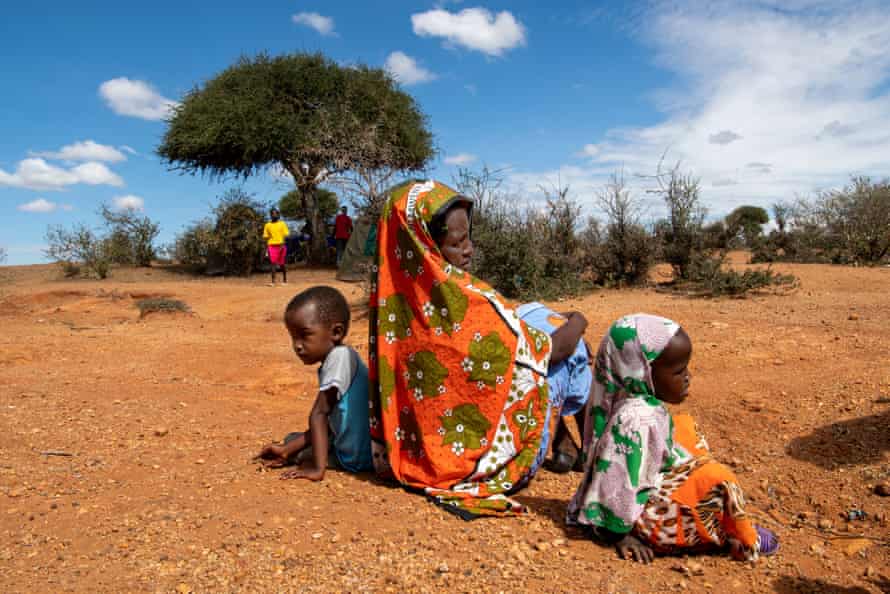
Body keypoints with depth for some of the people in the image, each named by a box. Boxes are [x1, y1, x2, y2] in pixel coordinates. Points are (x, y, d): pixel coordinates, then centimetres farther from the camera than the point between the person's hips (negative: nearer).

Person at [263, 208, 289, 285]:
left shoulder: (282, 224, 5)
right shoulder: (267, 225, 11)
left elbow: (286, 235, -3)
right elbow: (265, 237, 12)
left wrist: (282, 244, -16)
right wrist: (266, 248, 6)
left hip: (281, 246, -1)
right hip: (271, 246, 1)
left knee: (282, 263, 5)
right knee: (273, 263, -10)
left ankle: (284, 280, 18)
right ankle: (273, 281, -13)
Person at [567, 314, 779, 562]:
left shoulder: (646, 404, -3)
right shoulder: (635, 420, -33)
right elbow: (618, 482, -28)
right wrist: (620, 534, -19)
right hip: (644, 513, -10)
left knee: (684, 426, 16)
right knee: (717, 479, -21)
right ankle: (744, 540, 4)